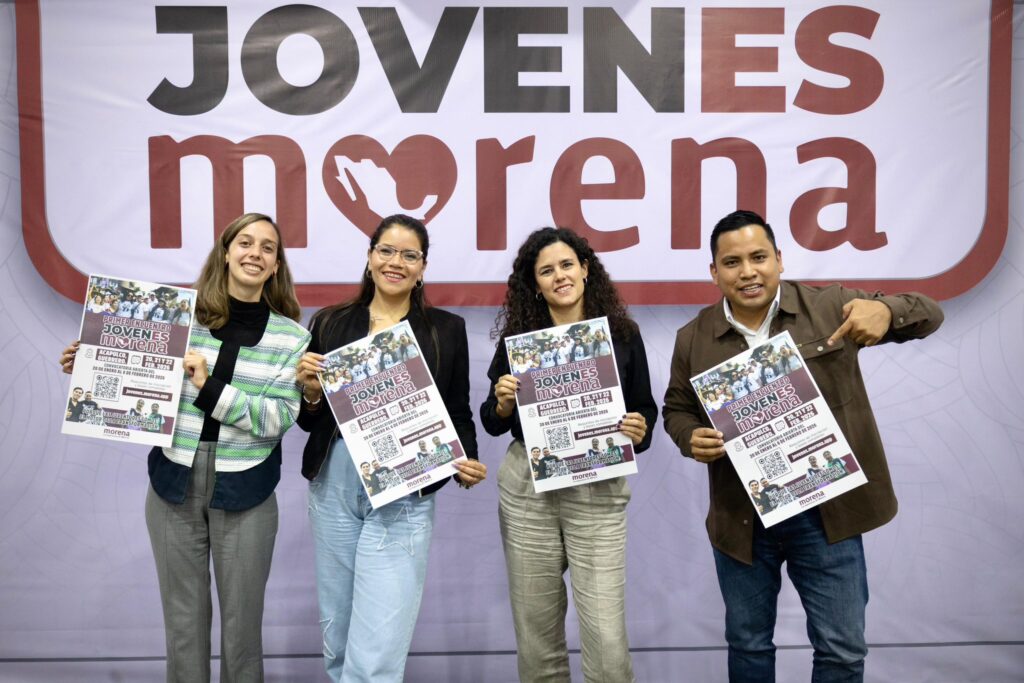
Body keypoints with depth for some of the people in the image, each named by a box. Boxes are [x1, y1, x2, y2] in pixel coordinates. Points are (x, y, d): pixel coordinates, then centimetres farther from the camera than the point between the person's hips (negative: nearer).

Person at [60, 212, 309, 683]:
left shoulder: (291, 337, -4)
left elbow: (278, 419, -13)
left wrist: (210, 388, -22)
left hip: (245, 492, -1)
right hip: (174, 484, 2)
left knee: (242, 619, 11)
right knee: (182, 617, 14)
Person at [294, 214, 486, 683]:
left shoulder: (446, 329, 1)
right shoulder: (330, 323, 5)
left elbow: (459, 415, 5)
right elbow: (310, 421, 11)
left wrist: (465, 464, -13)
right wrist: (311, 392, -10)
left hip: (404, 498, -3)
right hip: (332, 490, 3)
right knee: (337, 637, 17)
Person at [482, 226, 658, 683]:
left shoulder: (622, 334, 0)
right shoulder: (517, 337, 1)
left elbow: (646, 410, 7)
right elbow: (493, 424, 8)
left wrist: (639, 429, -14)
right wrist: (503, 402, -13)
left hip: (598, 492, -1)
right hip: (526, 490, 1)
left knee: (607, 641, -4)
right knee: (536, 633, 11)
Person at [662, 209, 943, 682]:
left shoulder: (830, 306, -5)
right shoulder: (693, 338, -1)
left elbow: (927, 315, -3)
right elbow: (677, 409, 10)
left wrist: (885, 310, -26)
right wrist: (691, 439, -13)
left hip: (826, 513, -1)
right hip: (740, 518, 2)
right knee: (747, 644, 18)